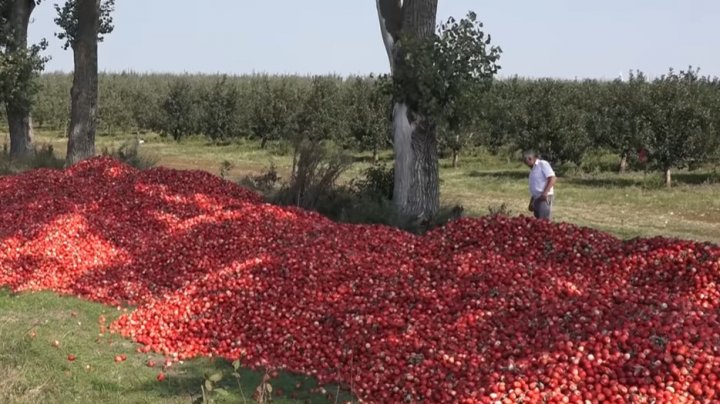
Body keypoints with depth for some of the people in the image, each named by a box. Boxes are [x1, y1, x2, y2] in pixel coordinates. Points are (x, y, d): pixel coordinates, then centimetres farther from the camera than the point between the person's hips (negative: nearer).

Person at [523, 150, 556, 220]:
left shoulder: (543, 164, -4)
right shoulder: (533, 169, 21)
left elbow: (552, 179, -14)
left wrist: (545, 192, -23)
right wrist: (531, 203, 22)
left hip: (544, 197, -9)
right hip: (536, 198, 9)